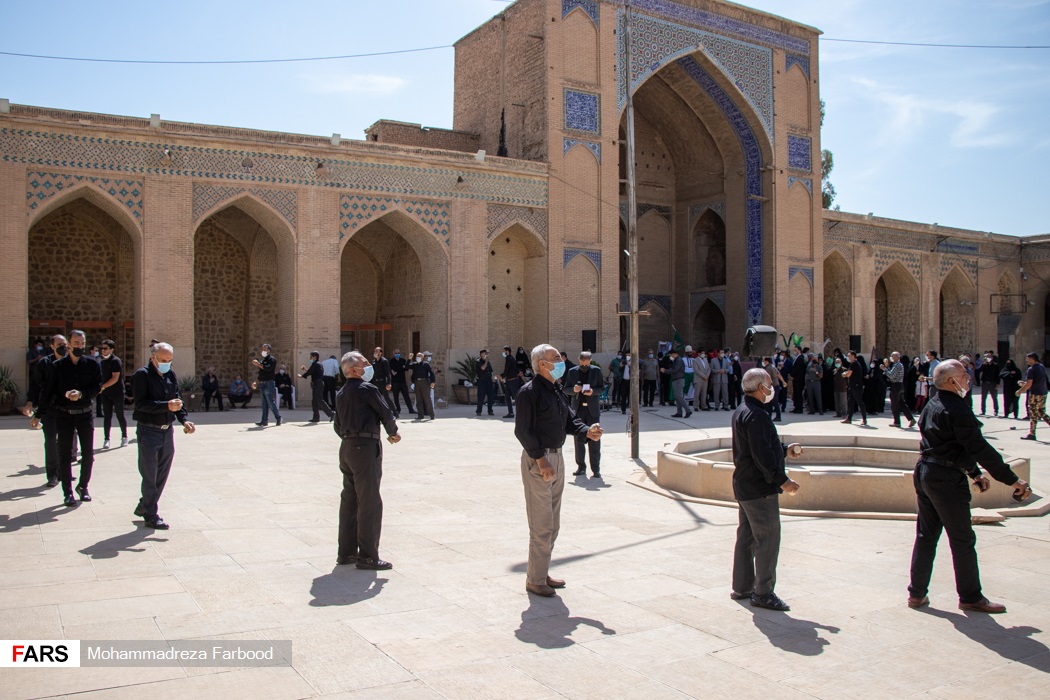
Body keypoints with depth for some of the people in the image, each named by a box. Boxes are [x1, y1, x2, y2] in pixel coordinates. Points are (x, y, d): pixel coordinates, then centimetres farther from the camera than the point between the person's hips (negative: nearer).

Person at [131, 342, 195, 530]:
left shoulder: (171, 376, 10)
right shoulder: (142, 375, -10)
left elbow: (177, 400, 10)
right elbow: (141, 403, -19)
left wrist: (184, 420, -6)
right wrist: (166, 406, -29)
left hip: (167, 430, 7)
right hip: (148, 430, -7)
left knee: (162, 474, 14)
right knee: (150, 476, -1)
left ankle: (144, 507, 31)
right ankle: (151, 516, 7)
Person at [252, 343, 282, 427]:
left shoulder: (272, 359, -6)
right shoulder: (262, 360, 18)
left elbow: (268, 368, -22)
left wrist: (258, 364, -20)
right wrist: (256, 381, 15)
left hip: (269, 384, -8)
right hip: (262, 384, 8)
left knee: (271, 402, -6)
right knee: (265, 404, 7)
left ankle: (278, 418, 6)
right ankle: (264, 421, 6)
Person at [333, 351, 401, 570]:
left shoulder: (341, 394, 14)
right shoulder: (367, 389, -11)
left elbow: (337, 425, 17)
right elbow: (386, 413, -9)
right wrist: (393, 433, 8)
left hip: (347, 447, 9)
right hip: (366, 447, -9)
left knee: (349, 500, 14)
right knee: (370, 502, -4)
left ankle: (346, 552, 20)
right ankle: (367, 556, -1)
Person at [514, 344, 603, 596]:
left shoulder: (556, 392, 13)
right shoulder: (530, 392, -14)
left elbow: (569, 420, 14)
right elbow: (522, 430, -18)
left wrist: (586, 431, -6)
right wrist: (540, 459, -22)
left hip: (556, 457, 9)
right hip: (537, 459, -9)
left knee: (552, 524, 16)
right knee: (542, 525, -5)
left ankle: (543, 573, 28)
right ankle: (535, 580, 6)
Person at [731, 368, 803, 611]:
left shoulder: (742, 412, 14)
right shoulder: (756, 415, -20)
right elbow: (762, 455, -25)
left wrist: (785, 449, 19)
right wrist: (782, 480, -22)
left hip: (745, 486, 11)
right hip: (760, 488, -11)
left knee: (746, 536, 15)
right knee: (768, 538, -4)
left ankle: (742, 587, 23)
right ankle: (763, 593, 1)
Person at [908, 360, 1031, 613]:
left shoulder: (932, 406, 12)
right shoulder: (957, 409, -17)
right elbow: (980, 448, -19)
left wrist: (975, 473, 23)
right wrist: (1013, 480, -15)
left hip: (924, 472, 9)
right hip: (946, 478, -9)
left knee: (926, 535, 14)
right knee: (962, 540, 4)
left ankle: (917, 593, 18)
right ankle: (970, 597, 15)